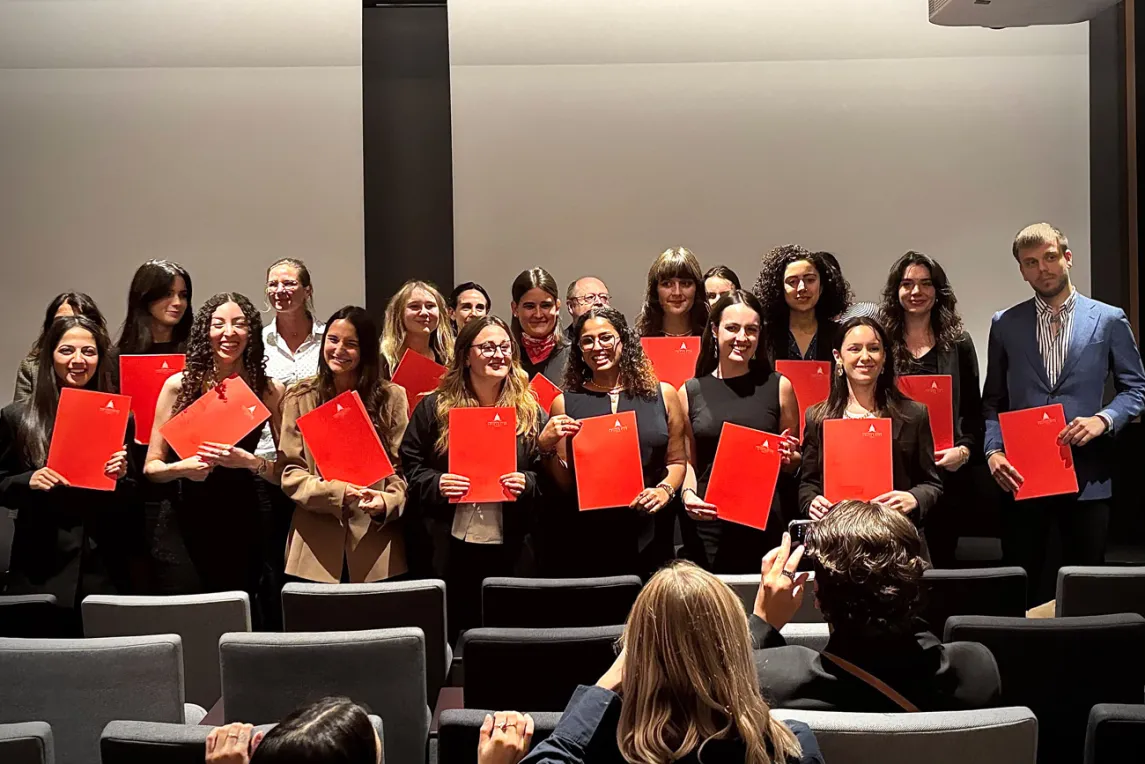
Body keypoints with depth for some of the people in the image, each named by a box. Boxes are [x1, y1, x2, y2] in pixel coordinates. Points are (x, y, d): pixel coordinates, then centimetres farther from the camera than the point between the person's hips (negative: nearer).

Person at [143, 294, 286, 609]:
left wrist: (248, 461, -19)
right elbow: (151, 467, 2)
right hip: (185, 525, -1)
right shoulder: (179, 385, -2)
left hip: (241, 525, 1)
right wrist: (183, 467, -18)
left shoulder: (269, 391, -1)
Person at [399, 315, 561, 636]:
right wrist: (436, 484, -14)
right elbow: (409, 465, 3)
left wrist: (526, 483, -11)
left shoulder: (530, 412, 7)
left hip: (507, 549, 1)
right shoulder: (434, 408, 3)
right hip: (446, 549, -1)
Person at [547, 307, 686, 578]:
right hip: (589, 539, 0)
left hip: (650, 537, 1)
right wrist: (550, 448, -10)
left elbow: (677, 461, 11)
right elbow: (563, 485, 6)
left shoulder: (663, 395, 6)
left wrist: (665, 490, -8)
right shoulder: (565, 403, 4)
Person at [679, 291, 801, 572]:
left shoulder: (778, 387, 6)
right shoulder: (690, 391, 7)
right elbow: (688, 460, 13)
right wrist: (688, 494, -5)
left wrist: (787, 457, -8)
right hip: (707, 523, 0)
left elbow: (795, 462, 13)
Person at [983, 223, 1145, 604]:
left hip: (1087, 474, -1)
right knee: (1022, 586, 4)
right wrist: (993, 450, -5)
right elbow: (993, 399, 11)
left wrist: (1103, 420, -11)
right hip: (1021, 474, 1)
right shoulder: (1005, 324, 9)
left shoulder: (1109, 320, 4)